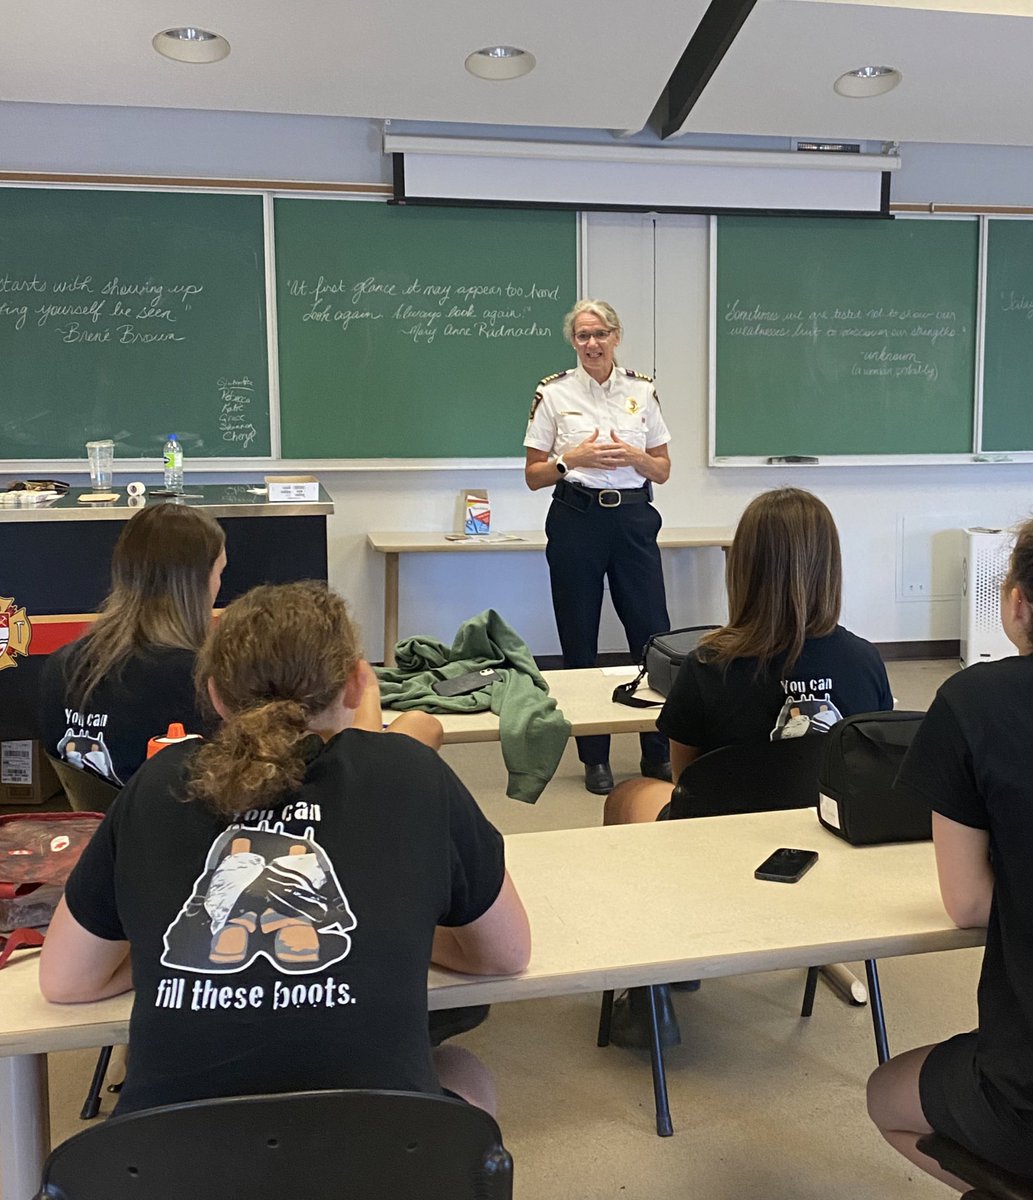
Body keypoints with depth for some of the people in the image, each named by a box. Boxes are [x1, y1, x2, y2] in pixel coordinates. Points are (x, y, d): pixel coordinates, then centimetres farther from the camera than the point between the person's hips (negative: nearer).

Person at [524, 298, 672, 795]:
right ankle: (594, 757, 17)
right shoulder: (553, 393, 1)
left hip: (634, 518, 2)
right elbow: (533, 476, 2)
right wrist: (574, 459, -14)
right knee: (580, 641, 4)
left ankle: (659, 752, 14)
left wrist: (632, 455, -9)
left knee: (652, 633, -1)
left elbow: (662, 469, 10)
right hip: (577, 520, -1)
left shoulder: (642, 390, 7)